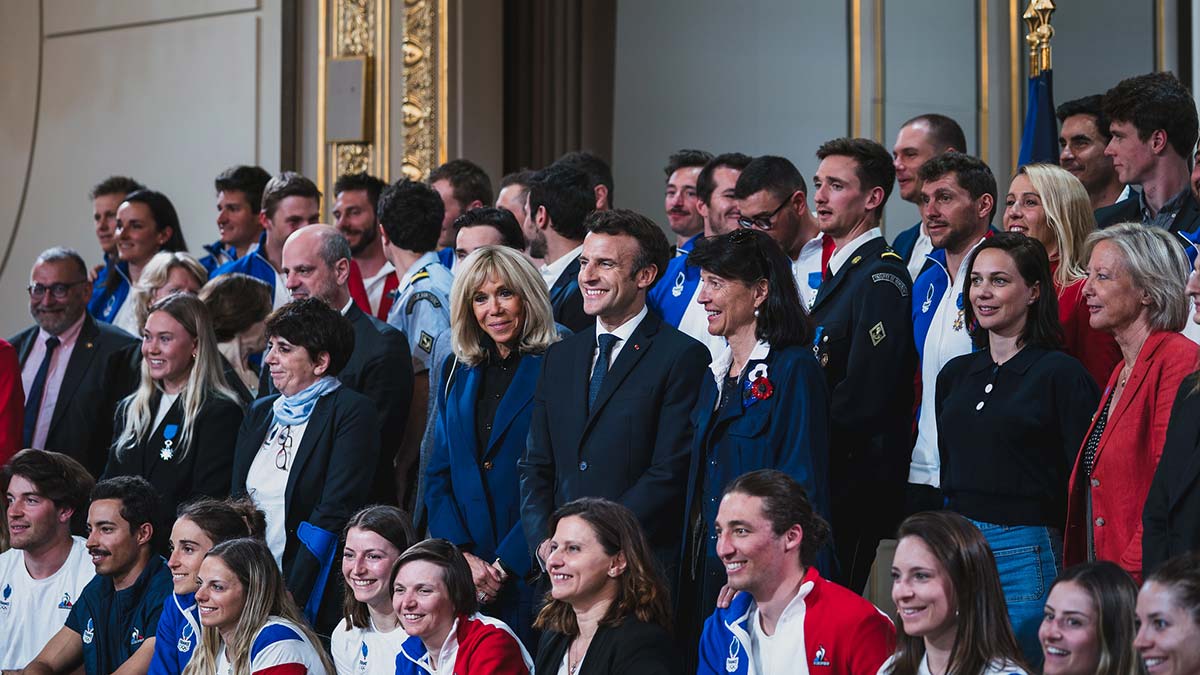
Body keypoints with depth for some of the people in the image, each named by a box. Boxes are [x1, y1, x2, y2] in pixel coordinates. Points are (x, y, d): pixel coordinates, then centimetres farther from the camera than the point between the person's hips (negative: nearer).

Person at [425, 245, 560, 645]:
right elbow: (439, 474, 10)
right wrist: (462, 555, -5)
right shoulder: (458, 373, 13)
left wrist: (505, 565, -15)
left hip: (529, 575, -5)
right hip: (461, 574, 5)